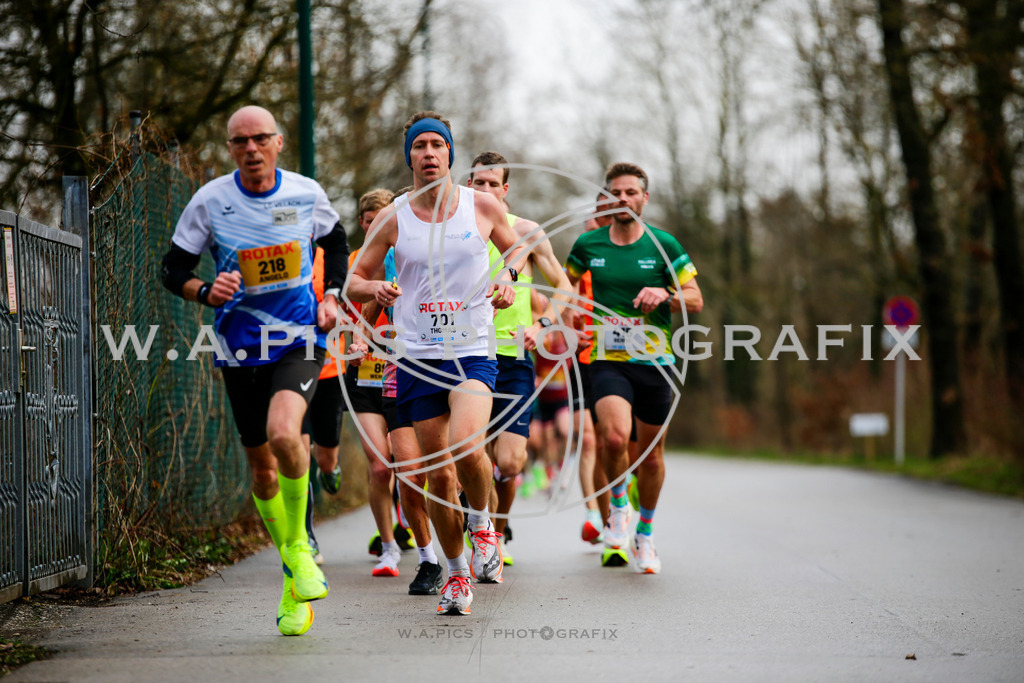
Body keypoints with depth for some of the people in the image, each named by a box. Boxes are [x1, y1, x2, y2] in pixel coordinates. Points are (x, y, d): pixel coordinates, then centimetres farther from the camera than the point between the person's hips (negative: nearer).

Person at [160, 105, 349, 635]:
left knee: (284, 433, -28)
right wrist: (205, 292, -19)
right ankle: (294, 572, 28)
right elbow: (173, 270, 1)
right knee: (262, 468, 7)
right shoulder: (210, 201, -6)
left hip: (300, 339, -1)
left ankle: (299, 542, -5)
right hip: (240, 347, 1)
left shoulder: (306, 194, -3)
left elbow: (336, 243, 18)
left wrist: (332, 297, 3)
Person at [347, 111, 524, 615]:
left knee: (466, 446, -26)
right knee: (438, 475, 3)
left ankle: (483, 523, 4)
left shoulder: (483, 207, 2)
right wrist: (375, 288, -13)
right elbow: (353, 281, 9)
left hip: (473, 353, -1)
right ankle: (457, 572, 23)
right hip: (418, 359, 2)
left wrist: (508, 276, 0)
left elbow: (516, 247, 21)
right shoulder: (392, 219, 2)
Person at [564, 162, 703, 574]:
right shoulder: (587, 245, 3)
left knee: (651, 453, 7)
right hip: (608, 359, -1)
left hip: (654, 361, 1)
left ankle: (645, 533, 29)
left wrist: (665, 295, -16)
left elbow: (696, 300, 3)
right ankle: (617, 505, 5)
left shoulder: (664, 245, 0)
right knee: (614, 436, -25)